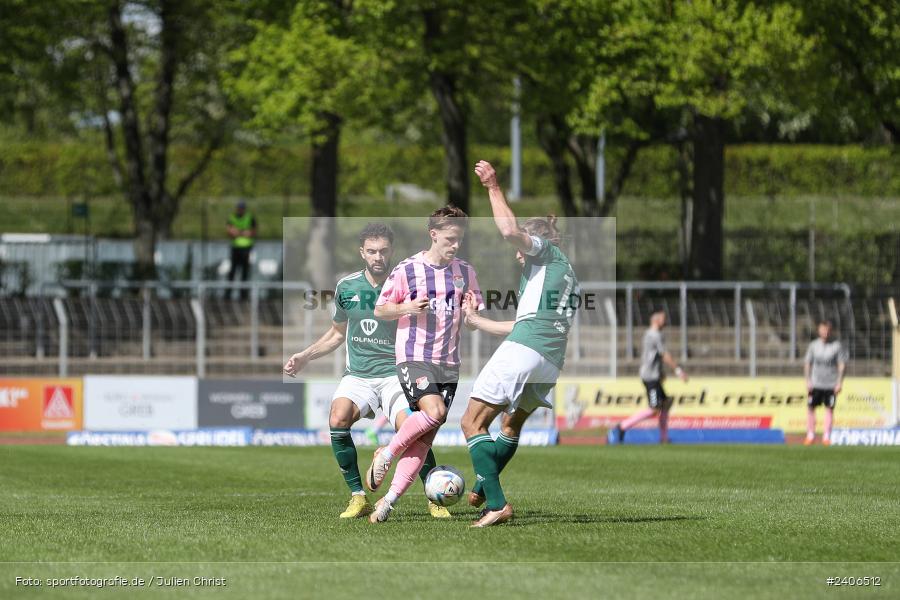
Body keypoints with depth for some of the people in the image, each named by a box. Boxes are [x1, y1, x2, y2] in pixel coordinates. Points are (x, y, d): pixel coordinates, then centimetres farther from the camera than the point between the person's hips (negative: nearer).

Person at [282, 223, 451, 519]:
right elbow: (337, 334, 22)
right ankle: (358, 497, -14)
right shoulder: (346, 287, 6)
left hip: (395, 374, -3)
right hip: (357, 375, 3)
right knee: (337, 420, -26)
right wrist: (304, 356, 14)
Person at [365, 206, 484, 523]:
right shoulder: (407, 270, -2)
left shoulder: (464, 271, 9)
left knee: (426, 435, -5)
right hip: (414, 357, -4)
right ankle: (386, 454, -4)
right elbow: (380, 310, 5)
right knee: (434, 411, -27)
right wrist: (407, 308, -14)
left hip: (449, 363, 4)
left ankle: (390, 498, -4)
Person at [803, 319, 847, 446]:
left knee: (829, 408, -1)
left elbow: (842, 365, -1)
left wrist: (839, 383, -7)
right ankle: (810, 435, 12)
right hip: (815, 383, 2)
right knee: (810, 407, 2)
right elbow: (807, 363, 8)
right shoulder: (813, 345, 4)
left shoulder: (837, 346, -2)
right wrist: (808, 381, -1)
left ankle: (826, 437, 4)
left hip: (831, 384, -2)